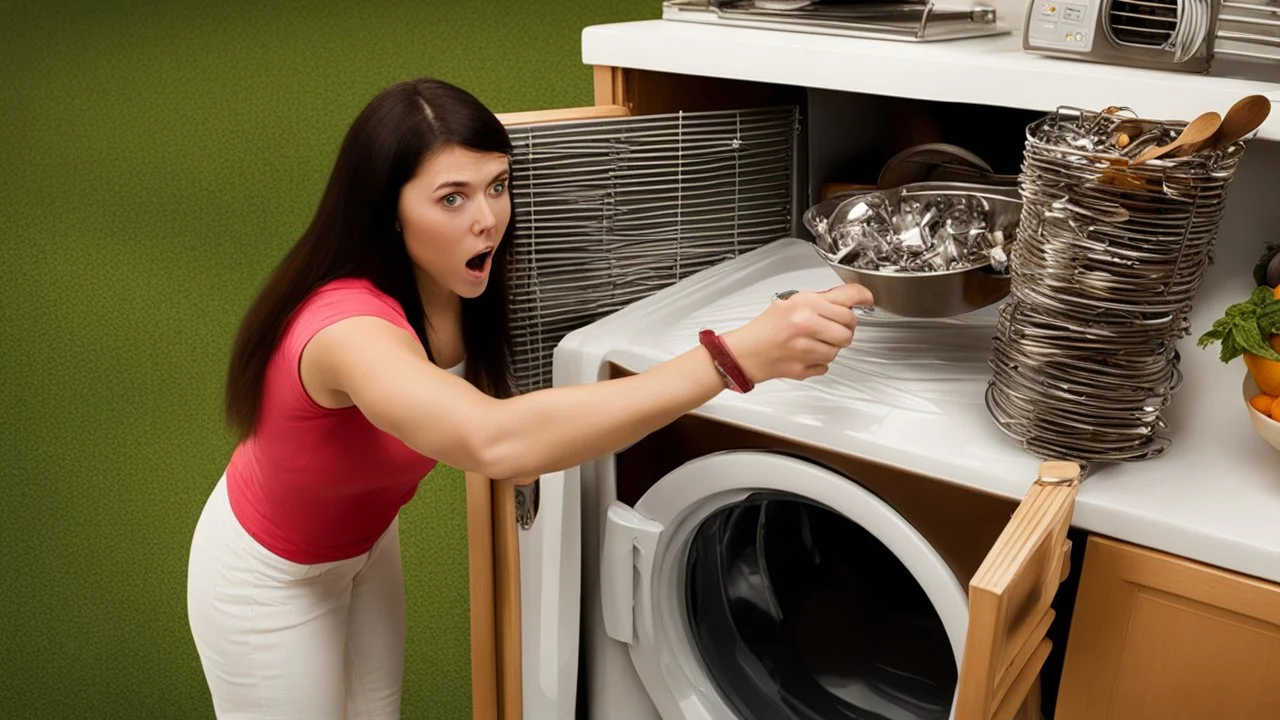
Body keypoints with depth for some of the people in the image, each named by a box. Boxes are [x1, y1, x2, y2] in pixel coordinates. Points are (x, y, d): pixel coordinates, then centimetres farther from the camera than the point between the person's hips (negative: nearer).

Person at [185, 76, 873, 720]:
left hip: (364, 543, 6)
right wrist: (737, 354, -63)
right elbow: (497, 441, -59)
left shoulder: (453, 295, -17)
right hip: (271, 580, -6)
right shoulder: (347, 327, -42)